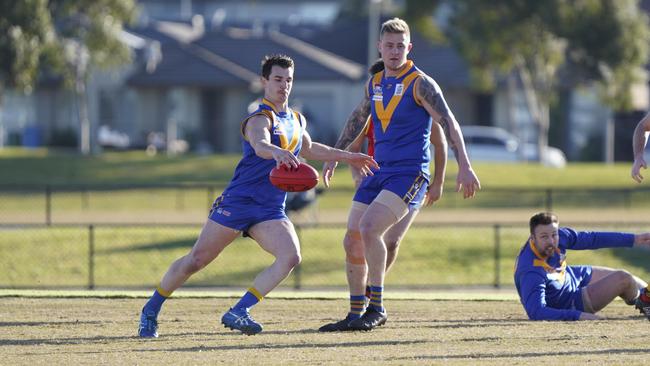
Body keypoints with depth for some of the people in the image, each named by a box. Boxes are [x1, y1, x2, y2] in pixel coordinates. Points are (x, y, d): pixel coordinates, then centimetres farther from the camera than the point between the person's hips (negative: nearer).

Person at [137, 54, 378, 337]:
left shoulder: (296, 120, 15)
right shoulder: (260, 119, -11)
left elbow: (309, 149, 38)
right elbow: (260, 146, -35)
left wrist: (347, 157, 39)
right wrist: (278, 152, -57)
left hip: (270, 210, 6)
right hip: (238, 202, -6)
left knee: (291, 257, -19)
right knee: (197, 260, -3)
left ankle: (238, 313, -18)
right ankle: (151, 311, 14)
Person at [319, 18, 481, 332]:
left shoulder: (420, 84, -9)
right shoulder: (375, 83, 11)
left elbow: (448, 123, -14)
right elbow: (357, 120, 27)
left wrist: (464, 167, -24)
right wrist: (334, 156, 31)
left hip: (410, 174, -7)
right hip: (379, 173, 7)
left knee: (369, 228, -25)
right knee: (352, 240, 3)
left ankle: (377, 308, -16)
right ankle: (356, 314, 14)